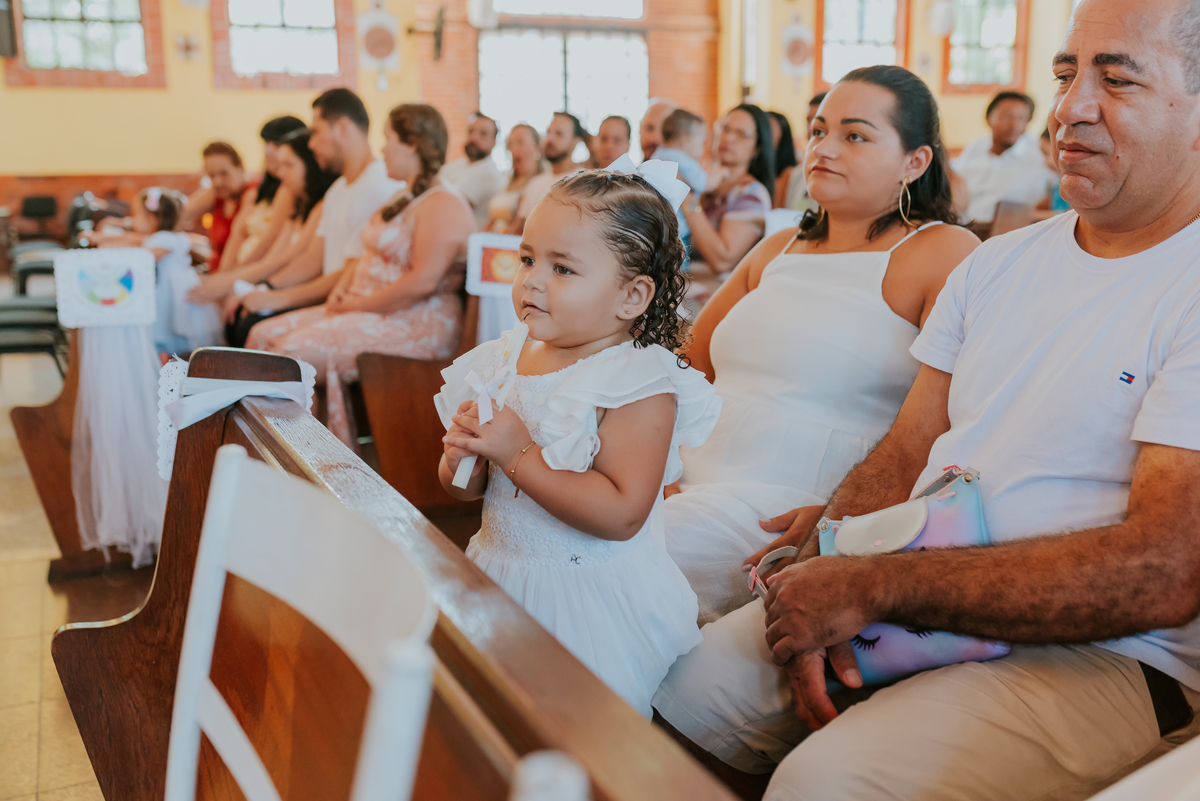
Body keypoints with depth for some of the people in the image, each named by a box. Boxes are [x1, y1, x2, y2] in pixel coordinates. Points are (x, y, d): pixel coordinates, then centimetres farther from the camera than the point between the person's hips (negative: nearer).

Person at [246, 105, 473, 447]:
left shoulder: (442, 204, -13)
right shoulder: (406, 198, 21)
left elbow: (422, 282, -23)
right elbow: (367, 255, 25)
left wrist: (359, 305, -16)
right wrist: (342, 288, 5)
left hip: (416, 323, -11)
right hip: (367, 312, 11)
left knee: (291, 353, -24)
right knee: (263, 335, 0)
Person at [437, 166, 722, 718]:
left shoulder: (641, 384, -18)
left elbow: (622, 515, -28)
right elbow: (465, 488, 10)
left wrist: (519, 454, -27)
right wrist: (461, 465, -14)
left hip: (593, 601, -6)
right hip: (497, 578, 7)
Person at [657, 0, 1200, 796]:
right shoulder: (996, 264, 11)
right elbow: (903, 455, 8)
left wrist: (874, 586, -22)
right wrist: (822, 587, -12)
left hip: (1102, 656, -6)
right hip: (916, 600, 6)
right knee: (688, 687, -4)